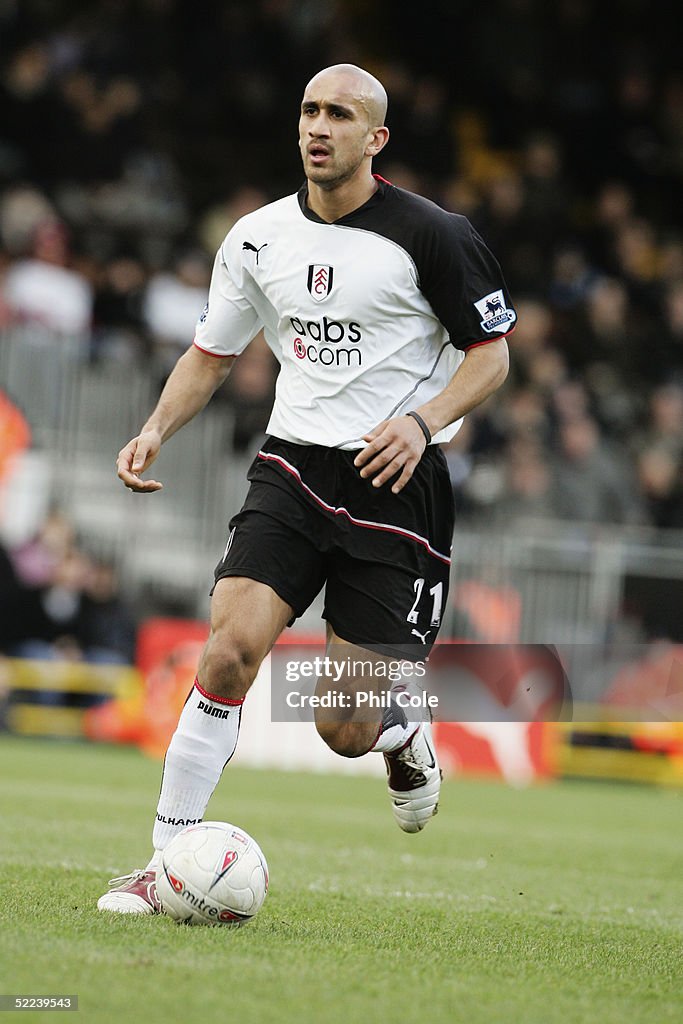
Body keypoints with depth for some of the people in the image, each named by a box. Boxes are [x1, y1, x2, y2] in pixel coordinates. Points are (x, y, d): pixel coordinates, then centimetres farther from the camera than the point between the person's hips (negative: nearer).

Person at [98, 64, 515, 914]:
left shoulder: (431, 236, -6)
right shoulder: (258, 238, 6)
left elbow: (491, 353, -1)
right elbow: (211, 353, 17)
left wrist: (422, 421, -18)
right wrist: (158, 427, 0)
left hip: (395, 484, -3)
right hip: (291, 467, 3)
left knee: (344, 731, -4)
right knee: (231, 646, -19)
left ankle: (403, 737, 35)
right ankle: (168, 859, -10)